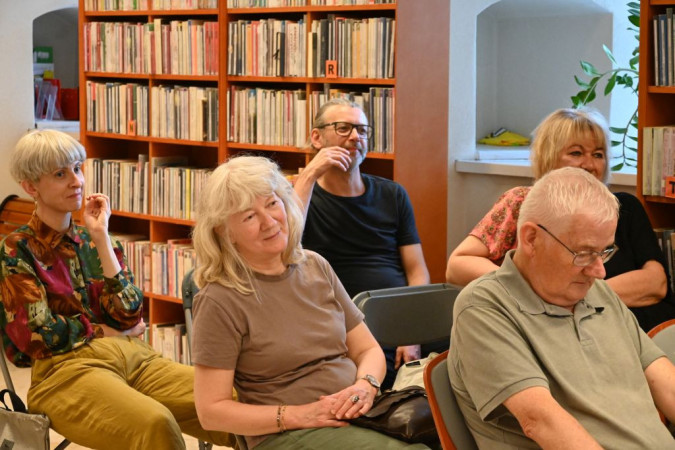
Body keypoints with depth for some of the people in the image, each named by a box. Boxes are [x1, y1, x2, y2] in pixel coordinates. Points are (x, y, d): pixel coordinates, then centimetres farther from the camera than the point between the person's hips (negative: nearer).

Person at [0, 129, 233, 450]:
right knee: (155, 423, -36)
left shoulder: (92, 239, 17)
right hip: (66, 369, -5)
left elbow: (128, 314, 2)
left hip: (132, 356, 5)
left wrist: (100, 236, 0)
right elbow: (38, 334, -5)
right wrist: (111, 331, 4)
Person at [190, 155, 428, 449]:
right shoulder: (220, 301, -7)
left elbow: (368, 349, 17)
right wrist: (297, 415, -15)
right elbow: (211, 411, -7)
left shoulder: (316, 267, 12)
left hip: (355, 413, 6)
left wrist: (365, 386, -6)